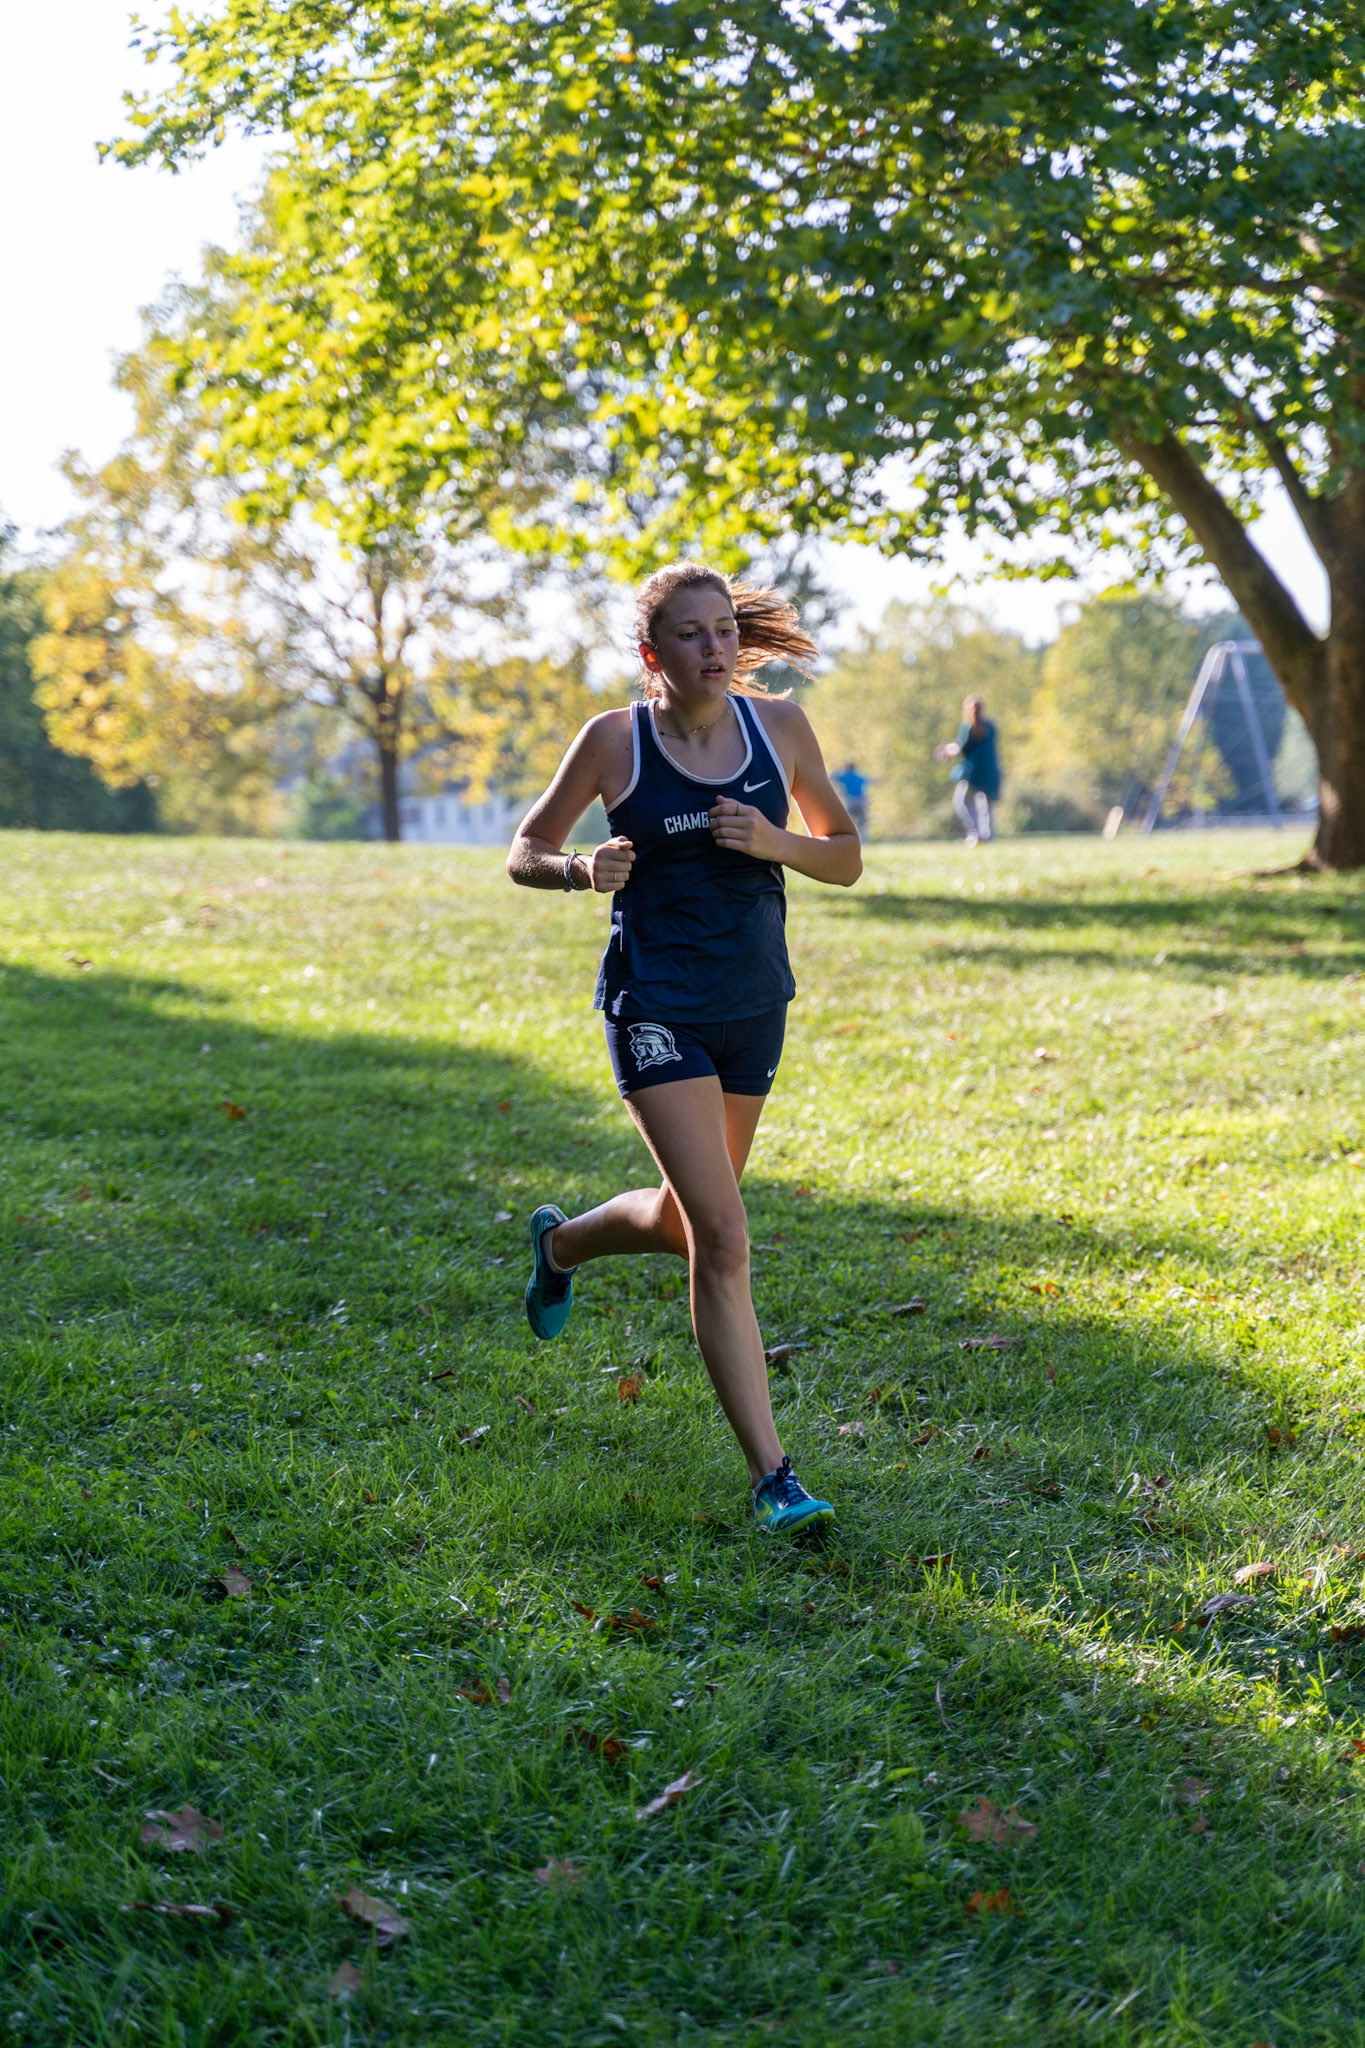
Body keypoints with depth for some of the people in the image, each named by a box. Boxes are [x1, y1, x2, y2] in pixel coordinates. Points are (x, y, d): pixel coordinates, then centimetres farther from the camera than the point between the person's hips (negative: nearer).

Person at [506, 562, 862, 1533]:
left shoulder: (779, 726, 0)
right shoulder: (615, 740, -7)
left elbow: (847, 860, 7)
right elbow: (525, 852, 4)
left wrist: (774, 842, -13)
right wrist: (583, 869, -18)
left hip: (756, 1004, 5)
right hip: (658, 1006, -5)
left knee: (685, 1223, 19)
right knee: (724, 1239, -14)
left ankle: (560, 1242, 52)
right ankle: (773, 1475, -8)